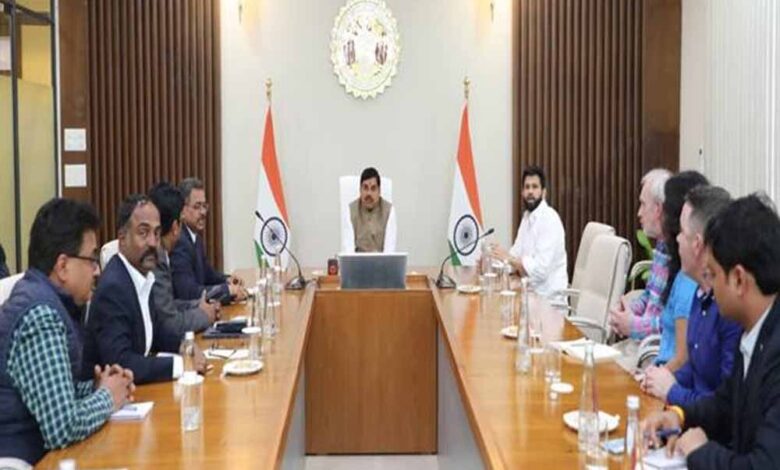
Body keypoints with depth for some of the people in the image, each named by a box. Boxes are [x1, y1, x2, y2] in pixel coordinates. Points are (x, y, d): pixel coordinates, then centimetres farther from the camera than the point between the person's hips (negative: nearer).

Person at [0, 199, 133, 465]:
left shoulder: (43, 298, 5)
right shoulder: (40, 314, -21)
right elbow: (63, 428, -28)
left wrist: (97, 387, -1)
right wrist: (107, 397, -11)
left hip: (38, 450, 8)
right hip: (23, 460, -8)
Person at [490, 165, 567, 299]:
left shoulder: (550, 219, -17)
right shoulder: (527, 216, 10)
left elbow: (540, 269, -23)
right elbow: (517, 252, 11)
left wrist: (508, 258, -18)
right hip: (531, 289, 8)